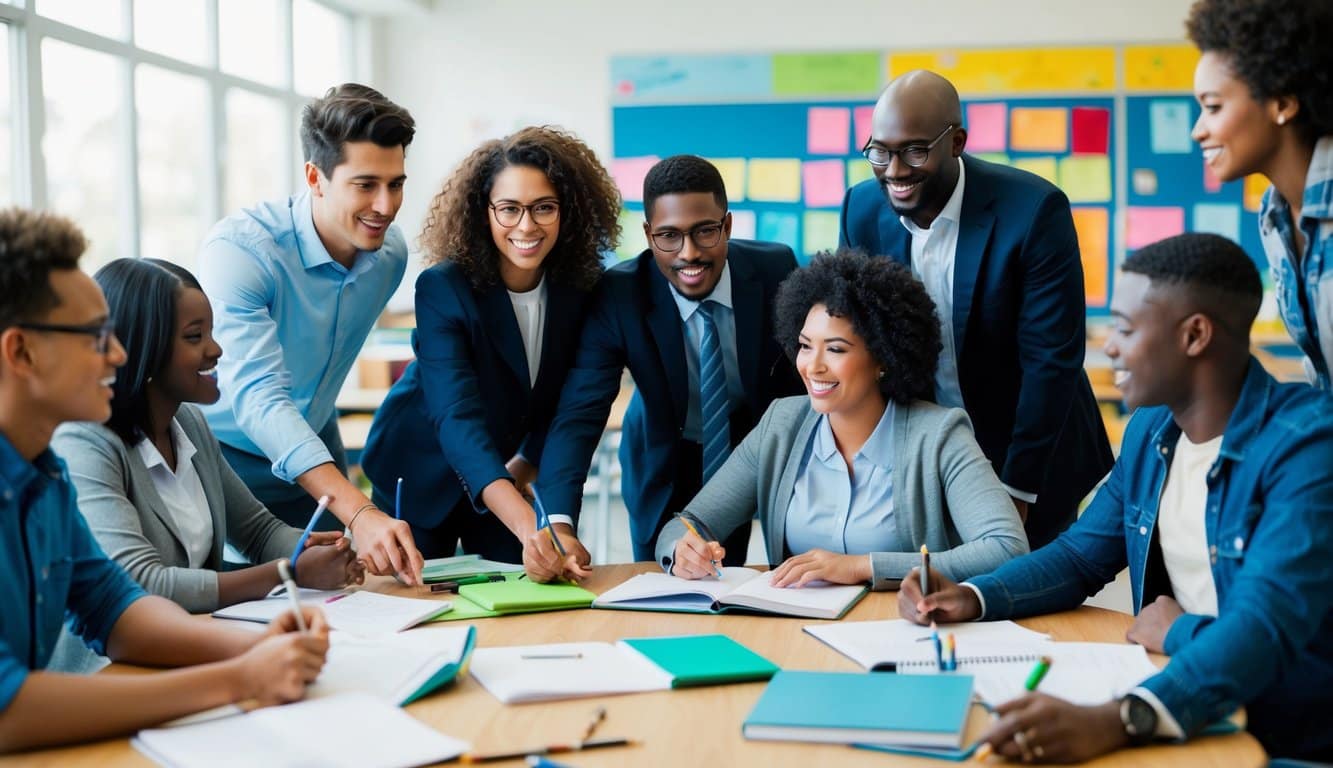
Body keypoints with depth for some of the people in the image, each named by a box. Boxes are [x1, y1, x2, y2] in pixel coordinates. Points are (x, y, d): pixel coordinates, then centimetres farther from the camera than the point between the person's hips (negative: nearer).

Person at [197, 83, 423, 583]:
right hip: (226, 458, -5)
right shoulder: (238, 250, -27)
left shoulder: (391, 253, -7)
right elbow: (258, 397, -37)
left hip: (317, 456, 5)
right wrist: (359, 514, -49)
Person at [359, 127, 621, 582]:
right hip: (423, 471, -3)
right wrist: (528, 527, -52)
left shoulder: (580, 286, -14)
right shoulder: (442, 288, -28)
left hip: (503, 476, 4)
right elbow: (458, 418, -40)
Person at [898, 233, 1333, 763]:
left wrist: (1117, 721, -39)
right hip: (1183, 721, 6)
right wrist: (972, 598, -4)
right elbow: (1079, 556, 13)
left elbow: (1266, 627, -30)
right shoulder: (1149, 429, 5)